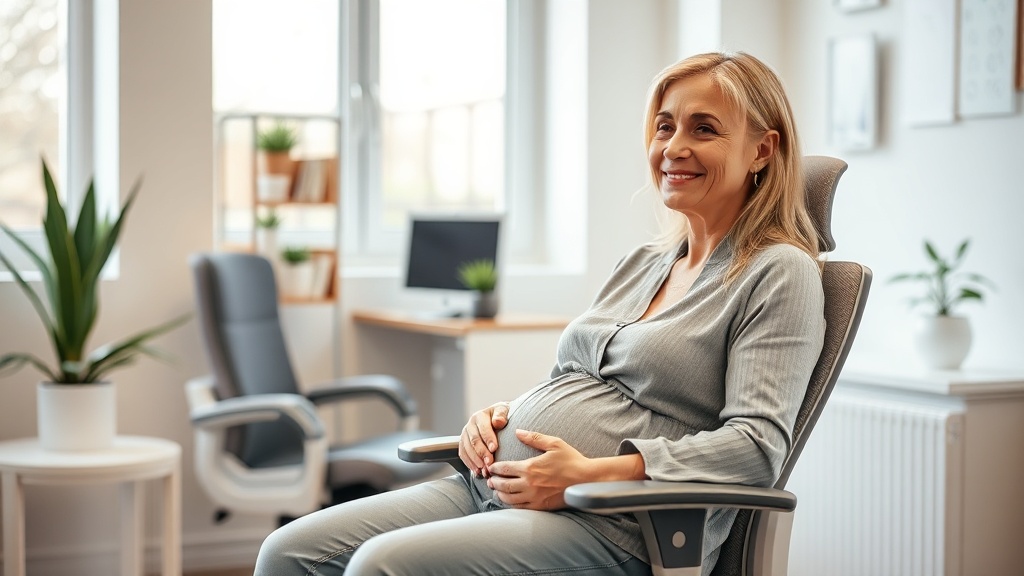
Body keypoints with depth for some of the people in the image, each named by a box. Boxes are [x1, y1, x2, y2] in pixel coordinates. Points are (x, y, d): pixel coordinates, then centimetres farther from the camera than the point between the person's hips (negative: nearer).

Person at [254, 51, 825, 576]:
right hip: (493, 486, 8)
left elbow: (758, 444, -14)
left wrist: (590, 476, -20)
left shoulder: (780, 273, -2)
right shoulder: (643, 262, 22)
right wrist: (498, 416, 7)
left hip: (612, 529, -8)